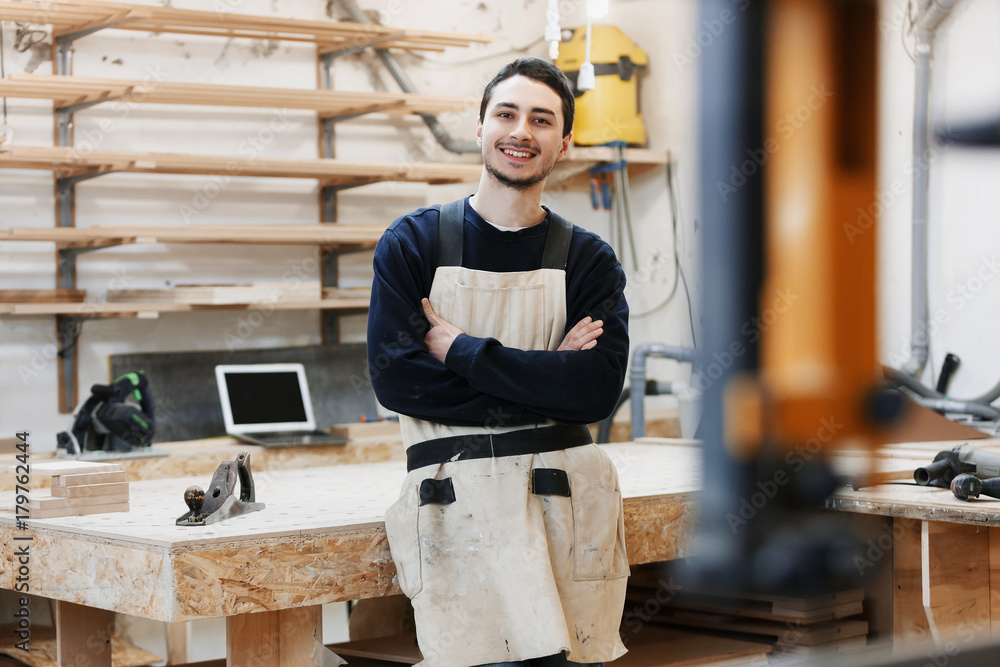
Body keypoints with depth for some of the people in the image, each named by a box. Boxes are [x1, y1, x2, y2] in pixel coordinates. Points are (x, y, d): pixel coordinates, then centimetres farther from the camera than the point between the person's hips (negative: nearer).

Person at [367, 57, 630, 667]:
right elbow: (394, 380, -4)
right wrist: (543, 379, -6)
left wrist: (461, 350, -7)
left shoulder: (589, 261, 10)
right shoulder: (411, 245, 8)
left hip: (565, 501, 2)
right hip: (455, 498, -1)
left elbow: (599, 389, -5)